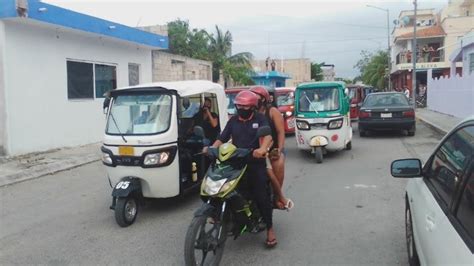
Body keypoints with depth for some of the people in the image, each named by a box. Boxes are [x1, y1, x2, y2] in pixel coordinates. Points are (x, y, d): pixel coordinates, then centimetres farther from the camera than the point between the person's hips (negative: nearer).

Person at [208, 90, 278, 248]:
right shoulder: (233, 121, 14)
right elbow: (222, 138, 10)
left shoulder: (260, 119, 0)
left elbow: (268, 135, -17)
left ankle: (270, 229, 5)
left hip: (256, 163, -4)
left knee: (261, 196, -7)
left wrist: (263, 149, -38)